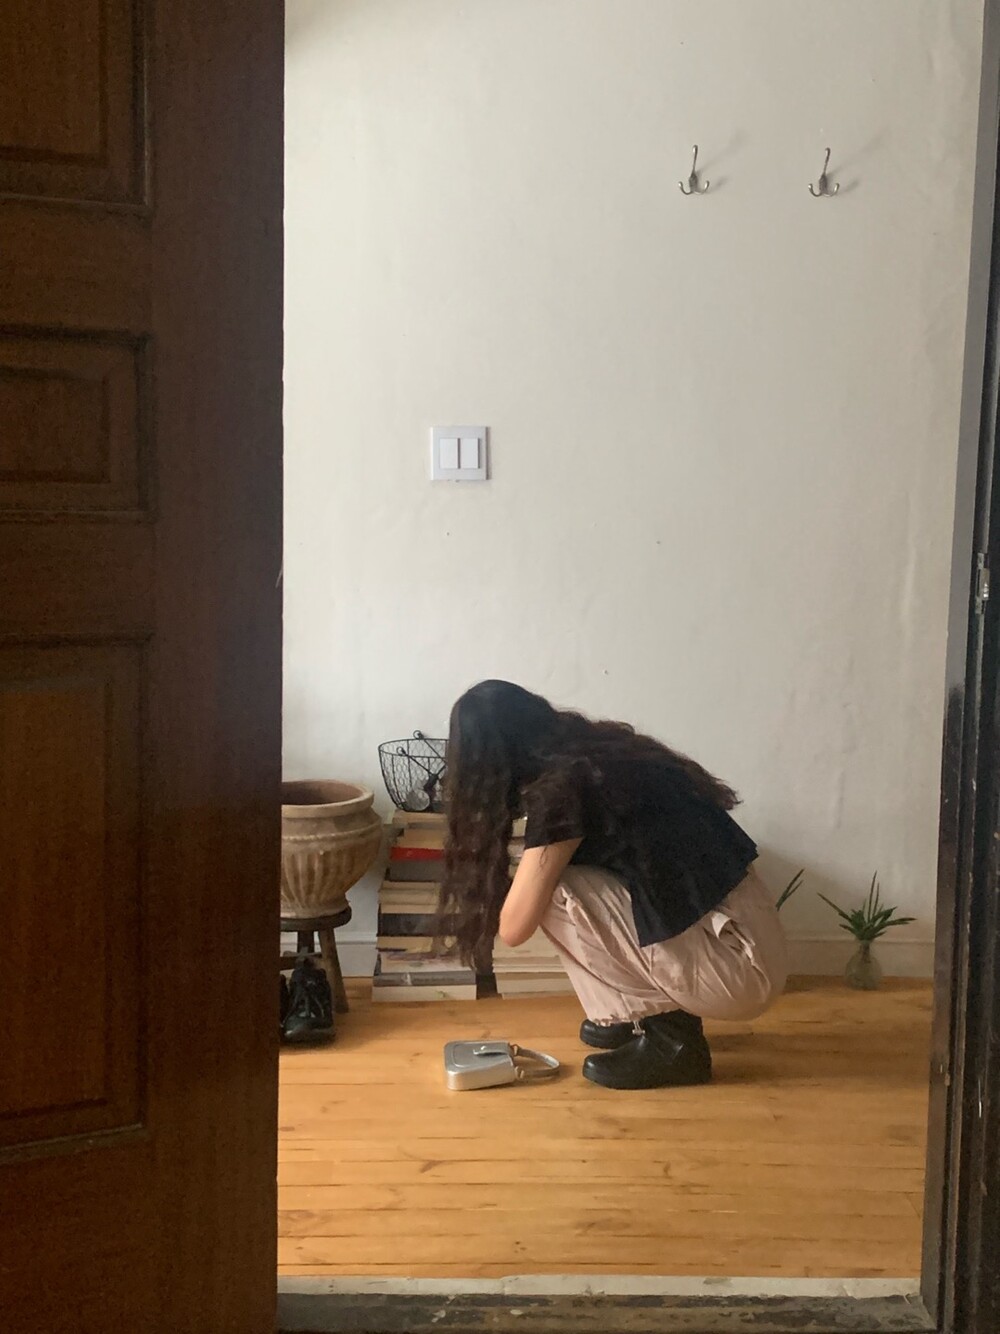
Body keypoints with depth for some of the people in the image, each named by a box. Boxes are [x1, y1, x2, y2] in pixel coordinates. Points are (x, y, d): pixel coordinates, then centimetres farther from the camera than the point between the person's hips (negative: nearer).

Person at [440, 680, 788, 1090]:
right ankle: (655, 1011, 18)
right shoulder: (601, 750, 9)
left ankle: (668, 1037, -1)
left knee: (554, 893, -10)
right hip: (749, 933, 9)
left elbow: (513, 927, -11)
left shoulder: (558, 790, -16)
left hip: (739, 966, -9)